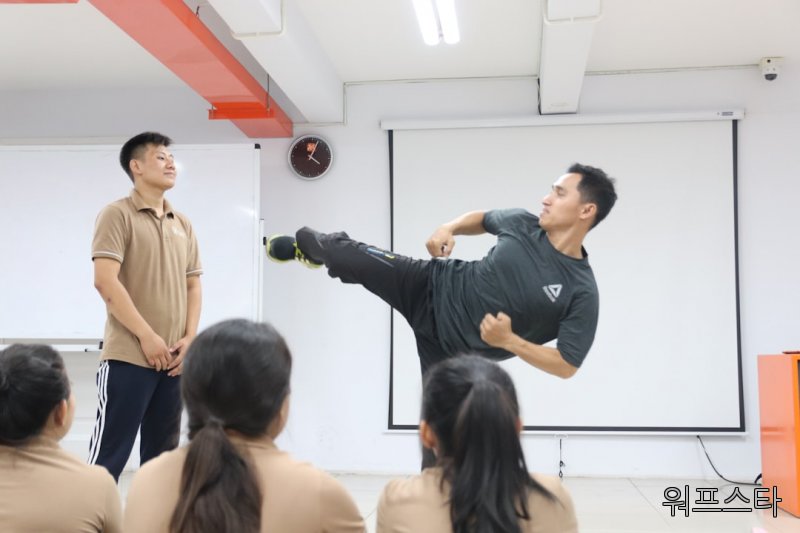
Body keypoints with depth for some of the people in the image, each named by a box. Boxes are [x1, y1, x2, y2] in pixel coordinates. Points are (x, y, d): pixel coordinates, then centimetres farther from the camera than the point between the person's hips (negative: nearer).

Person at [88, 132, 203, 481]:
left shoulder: (182, 224, 15)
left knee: (162, 455, 12)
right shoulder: (117, 214, -3)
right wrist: (147, 336, -15)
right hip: (128, 357, -6)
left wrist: (189, 337, 1)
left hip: (173, 359, 6)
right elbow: (105, 282, -13)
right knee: (110, 452, -3)